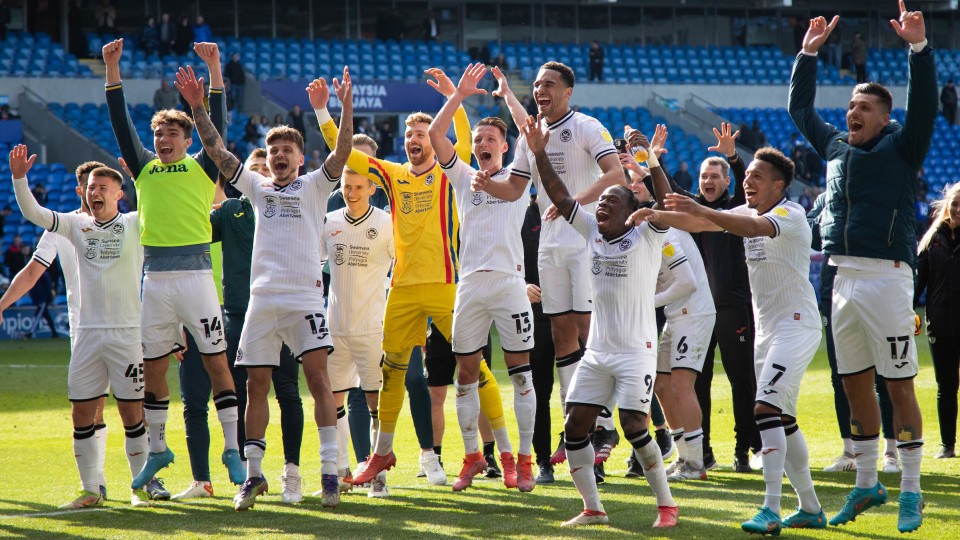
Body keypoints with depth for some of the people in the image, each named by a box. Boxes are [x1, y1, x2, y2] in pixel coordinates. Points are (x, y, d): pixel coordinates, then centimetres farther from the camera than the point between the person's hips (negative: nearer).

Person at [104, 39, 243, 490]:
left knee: (216, 362, -4)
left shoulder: (201, 166, 7)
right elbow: (120, 120, 12)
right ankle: (157, 449, 21)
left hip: (194, 271, -3)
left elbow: (215, 122, -1)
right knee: (153, 367, 8)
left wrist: (214, 69, -9)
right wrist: (112, 68, 6)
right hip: (154, 276, 3)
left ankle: (232, 449, -1)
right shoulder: (144, 166, 15)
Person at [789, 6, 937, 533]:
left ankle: (910, 492, -1)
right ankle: (867, 485, 21)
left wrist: (919, 47, -23)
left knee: (899, 386, -5)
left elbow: (924, 104, -15)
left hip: (886, 277, -6)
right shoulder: (836, 146, 16)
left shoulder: (899, 148, 0)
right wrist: (808, 54, 21)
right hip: (844, 279, 6)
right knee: (855, 385, 11)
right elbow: (800, 108, 27)